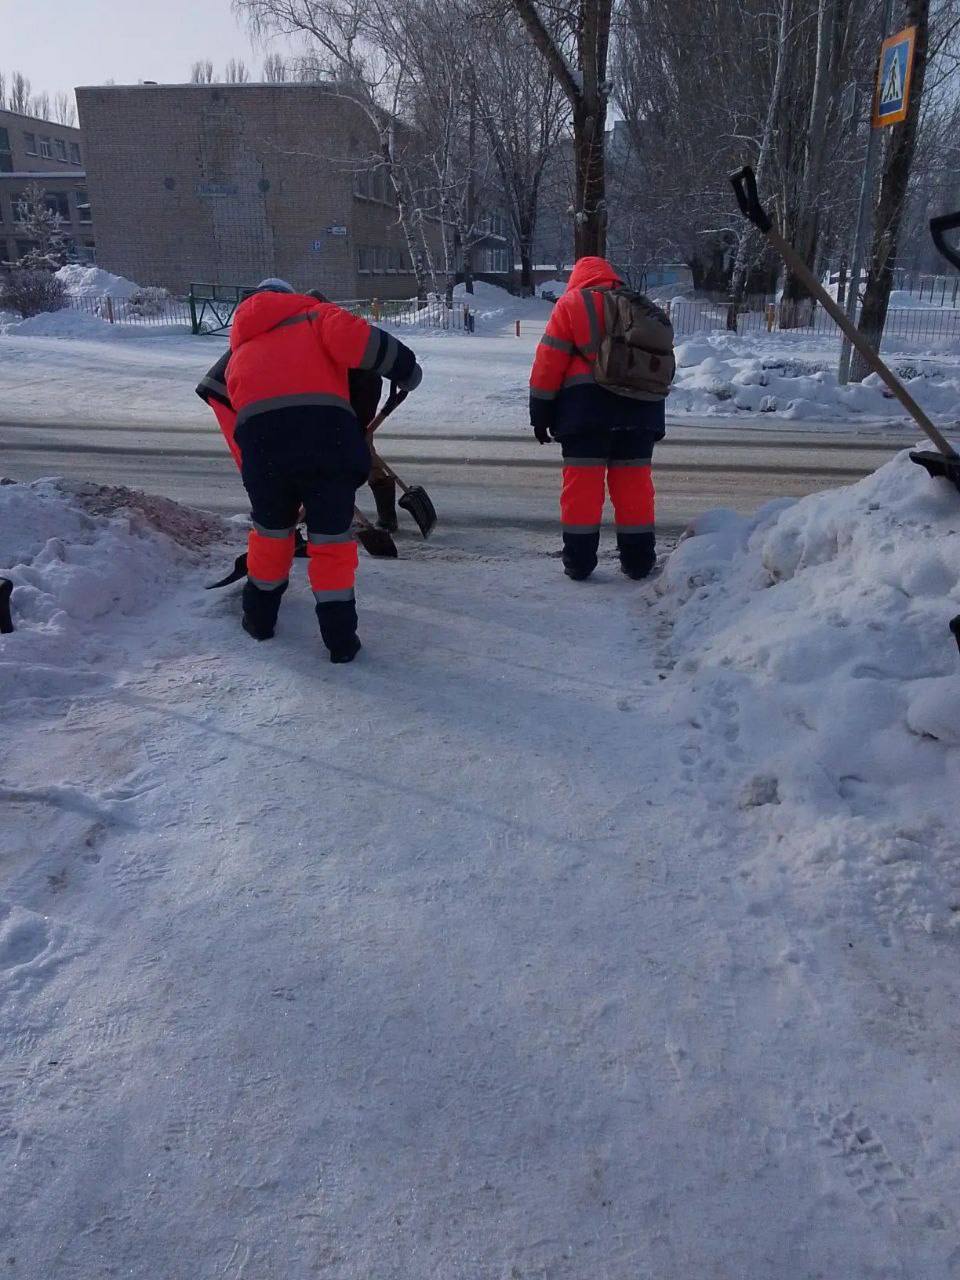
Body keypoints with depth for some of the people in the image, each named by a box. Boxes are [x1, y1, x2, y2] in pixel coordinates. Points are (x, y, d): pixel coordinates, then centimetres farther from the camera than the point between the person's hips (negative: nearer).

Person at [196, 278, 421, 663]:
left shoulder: (241, 345, 34)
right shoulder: (313, 314, 20)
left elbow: (224, 406, 26)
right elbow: (347, 336, -3)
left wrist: (250, 466, 27)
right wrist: (403, 366, 4)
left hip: (261, 439, 3)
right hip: (327, 432, -3)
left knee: (271, 530, 25)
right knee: (331, 537, 9)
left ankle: (260, 617, 38)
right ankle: (340, 637, 11)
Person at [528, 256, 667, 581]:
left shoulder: (571, 303, 5)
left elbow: (549, 360, -2)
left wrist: (541, 411, 3)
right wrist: (655, 421, 25)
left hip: (587, 405, -4)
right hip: (640, 407, 4)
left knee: (582, 482, 1)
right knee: (634, 483, 8)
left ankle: (579, 561, 2)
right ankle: (638, 560, 12)